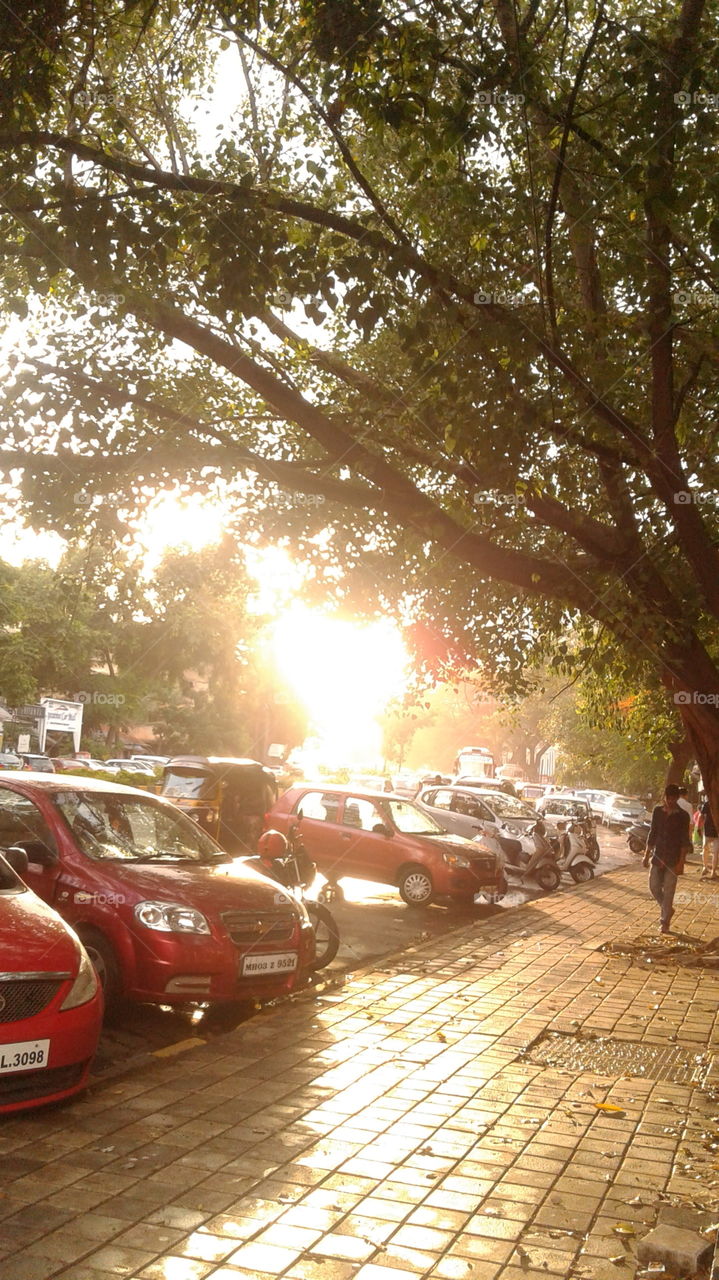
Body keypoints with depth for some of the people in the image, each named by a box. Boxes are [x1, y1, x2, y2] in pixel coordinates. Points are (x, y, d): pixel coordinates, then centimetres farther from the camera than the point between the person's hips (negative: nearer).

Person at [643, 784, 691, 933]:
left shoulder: (683, 816, -5)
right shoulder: (657, 811, 4)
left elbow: (685, 841, -6)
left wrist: (681, 862, -12)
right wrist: (647, 855, 8)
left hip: (673, 859, -3)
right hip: (658, 856, 3)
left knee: (669, 891, -1)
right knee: (654, 887, 3)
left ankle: (665, 921, 10)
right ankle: (667, 910, 29)